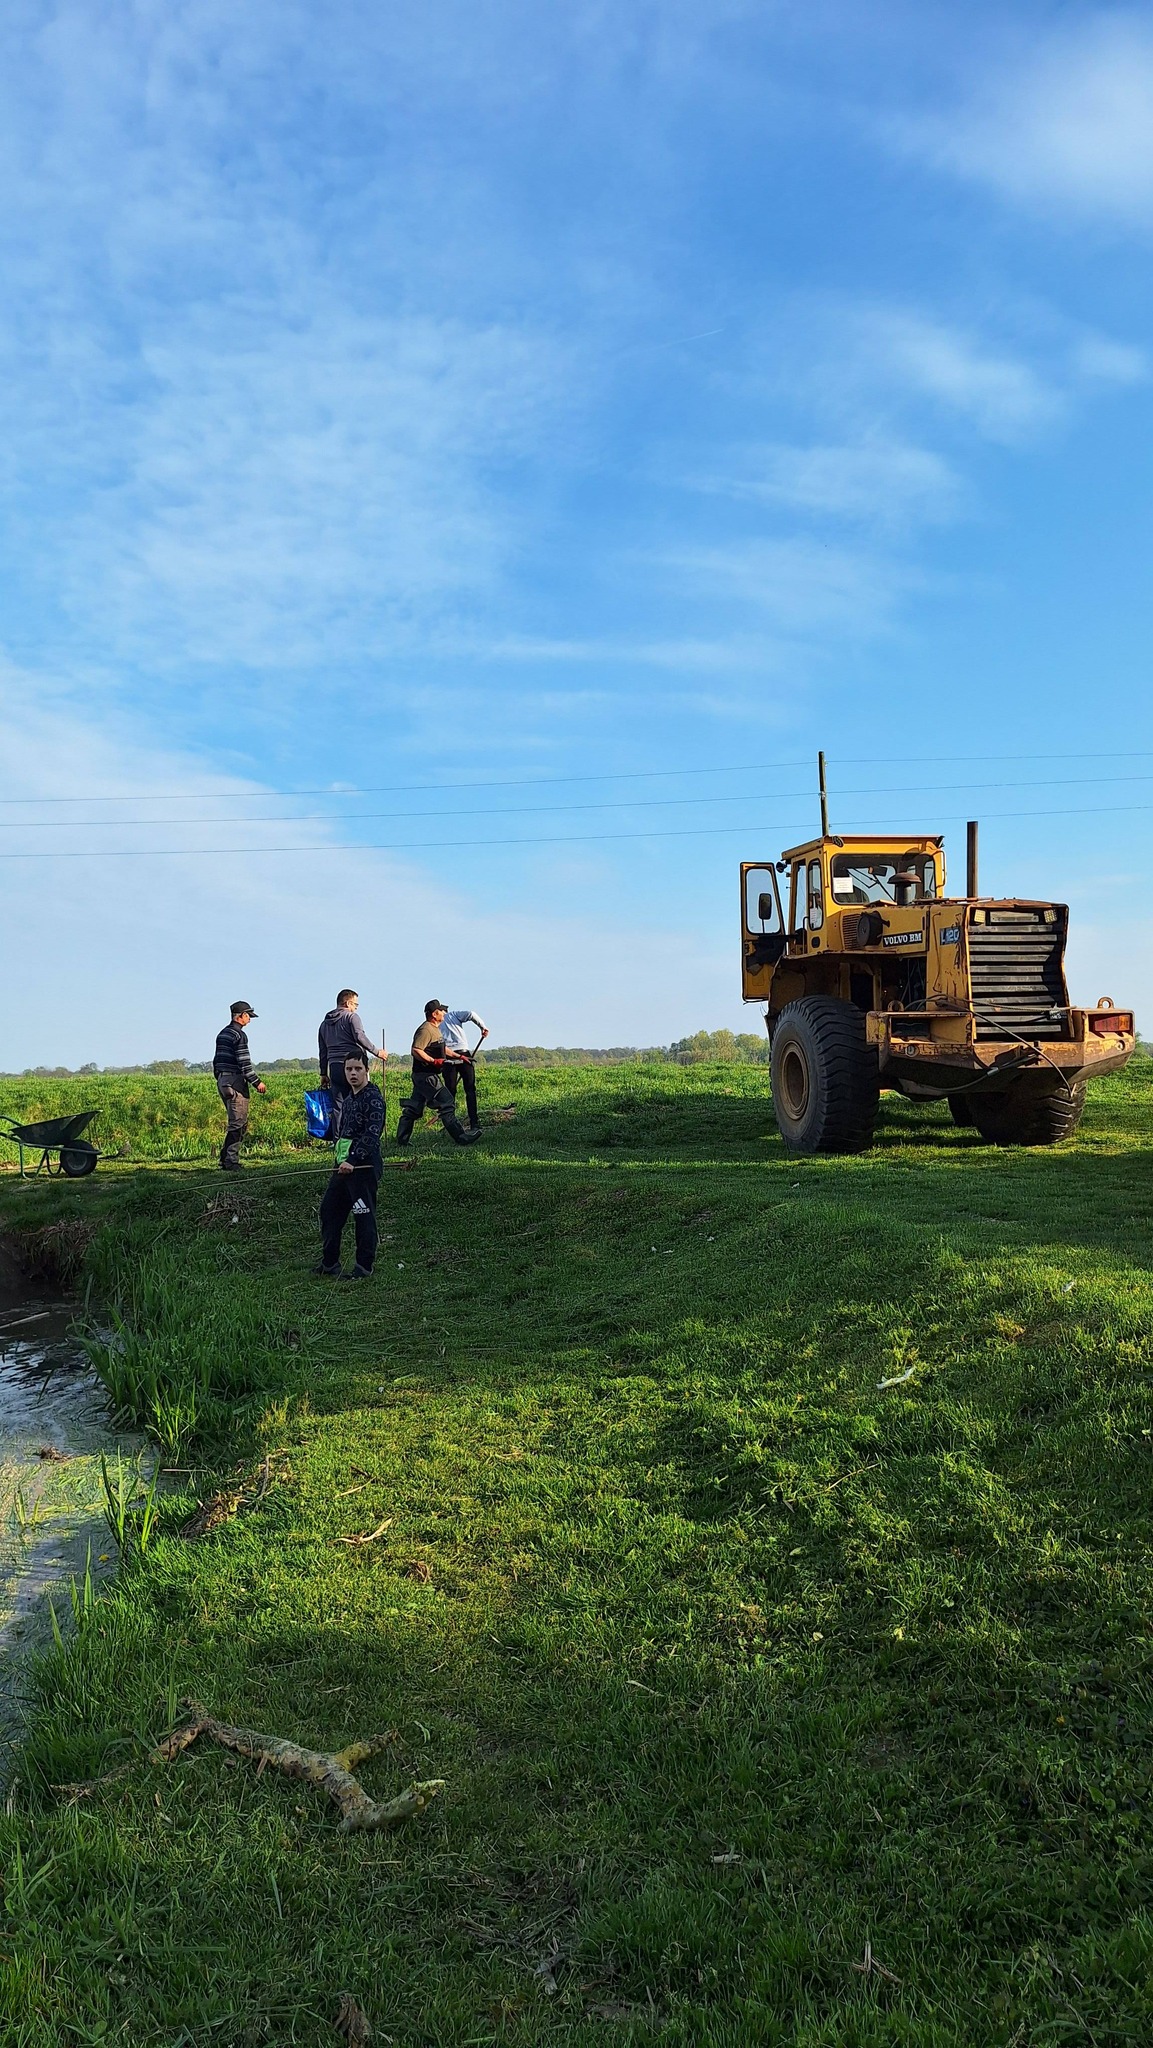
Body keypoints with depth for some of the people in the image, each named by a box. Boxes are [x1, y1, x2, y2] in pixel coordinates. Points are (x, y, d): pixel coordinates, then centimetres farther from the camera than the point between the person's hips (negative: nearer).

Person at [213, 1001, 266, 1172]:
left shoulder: (222, 1034, 16)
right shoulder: (239, 1035, -13)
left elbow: (216, 1060, 19)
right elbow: (244, 1063, -18)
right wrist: (257, 1082, -13)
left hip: (222, 1081, 10)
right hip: (235, 1082, -10)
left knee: (239, 1122, 16)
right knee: (237, 1124, -7)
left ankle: (226, 1159, 14)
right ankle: (230, 1163, -8)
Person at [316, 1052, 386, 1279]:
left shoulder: (373, 1098, -12)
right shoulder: (348, 1098, 16)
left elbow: (372, 1135, -21)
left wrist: (352, 1160, -27)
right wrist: (341, 1160, 17)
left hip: (364, 1166, -10)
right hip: (343, 1164, 10)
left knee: (364, 1216, -3)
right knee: (329, 1209, 14)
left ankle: (364, 1267, 7)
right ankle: (329, 1264, 24)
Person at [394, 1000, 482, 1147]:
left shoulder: (434, 1029, 19)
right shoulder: (425, 1029, -15)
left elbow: (441, 1049, 33)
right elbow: (416, 1051, -25)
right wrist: (434, 1061, -27)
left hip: (423, 1075, 11)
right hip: (426, 1076, -11)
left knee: (413, 1108, 11)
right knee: (446, 1104, -9)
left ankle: (401, 1140, 14)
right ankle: (461, 1138, -8)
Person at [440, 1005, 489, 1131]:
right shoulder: (453, 1014, 9)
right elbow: (470, 1014, -9)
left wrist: (455, 1056, 0)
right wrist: (483, 1027, 1)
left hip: (447, 1059, 2)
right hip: (464, 1054, -2)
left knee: (450, 1092, 9)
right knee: (470, 1090, 1)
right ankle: (474, 1124, -7)